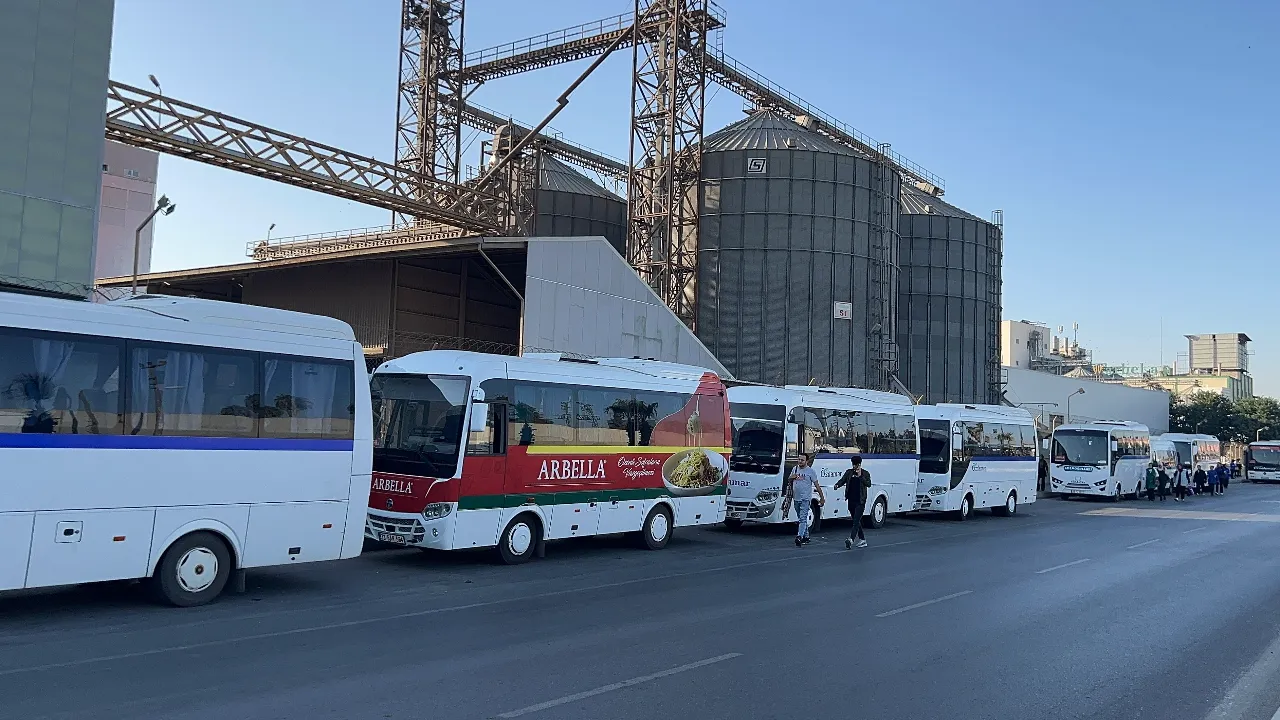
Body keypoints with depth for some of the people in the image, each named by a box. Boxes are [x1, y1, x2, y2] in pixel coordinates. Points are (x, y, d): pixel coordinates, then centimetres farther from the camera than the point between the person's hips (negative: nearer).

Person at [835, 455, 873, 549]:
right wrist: (837, 485, -18)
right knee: (856, 521, 12)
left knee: (856, 521, -14)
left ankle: (851, 539, -25)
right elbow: (842, 480, 2)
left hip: (860, 501, -5)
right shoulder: (849, 472, 10)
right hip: (851, 500, 5)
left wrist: (860, 476, -18)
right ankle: (862, 540, 22)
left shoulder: (865, 474, 2)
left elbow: (868, 484, -10)